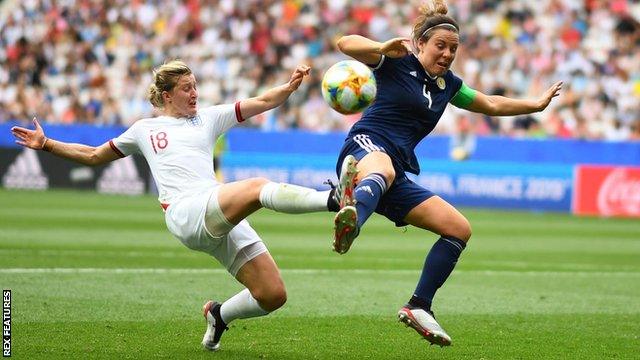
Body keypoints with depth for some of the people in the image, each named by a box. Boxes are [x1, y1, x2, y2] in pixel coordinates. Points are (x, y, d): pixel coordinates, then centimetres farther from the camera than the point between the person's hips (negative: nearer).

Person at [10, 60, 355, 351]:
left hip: (225, 220, 4)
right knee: (257, 187, -35)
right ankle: (331, 199, -47)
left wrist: (290, 86, -3)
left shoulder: (209, 117, 23)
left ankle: (218, 314, 20)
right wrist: (47, 144, 26)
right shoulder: (144, 129, 21)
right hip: (186, 214, -4)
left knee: (273, 295, -7)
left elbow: (262, 102, 16)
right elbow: (94, 155, 32)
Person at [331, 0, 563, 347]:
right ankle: (351, 217, -85)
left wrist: (537, 104, 39)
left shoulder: (448, 85, 23)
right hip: (367, 146, -8)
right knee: (382, 169, -46)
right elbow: (344, 43, -11)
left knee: (459, 228, 4)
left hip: (397, 178, 8)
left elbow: (492, 104, 39)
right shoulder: (396, 62, 2)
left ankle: (418, 307, 7)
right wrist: (383, 47, -29)